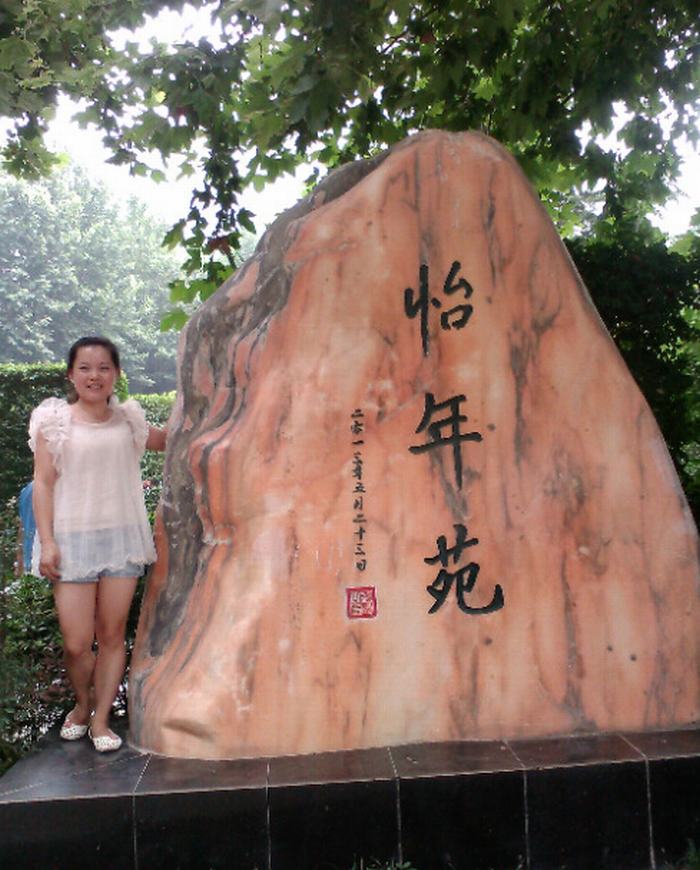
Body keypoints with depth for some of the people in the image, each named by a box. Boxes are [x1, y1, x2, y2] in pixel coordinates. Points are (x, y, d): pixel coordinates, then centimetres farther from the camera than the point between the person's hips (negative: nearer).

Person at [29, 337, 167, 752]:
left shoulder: (128, 420, 9)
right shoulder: (54, 420, 0)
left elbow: (167, 441, 27)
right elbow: (43, 482, -1)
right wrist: (47, 541, -7)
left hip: (123, 536, 3)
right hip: (72, 539, -2)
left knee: (112, 635, 6)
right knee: (77, 643, -2)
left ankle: (101, 719, 22)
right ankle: (82, 704, 28)